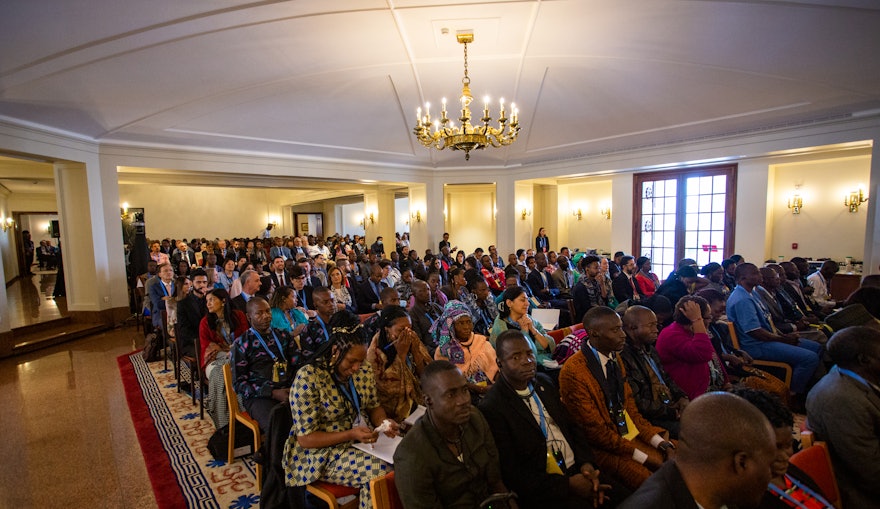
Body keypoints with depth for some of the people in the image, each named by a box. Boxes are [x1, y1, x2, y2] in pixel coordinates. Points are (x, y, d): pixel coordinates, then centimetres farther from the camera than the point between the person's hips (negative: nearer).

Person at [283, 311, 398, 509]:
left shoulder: (363, 369, -3)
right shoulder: (308, 379, -21)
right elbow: (305, 438, -18)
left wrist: (384, 423, -13)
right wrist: (350, 434, -28)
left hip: (362, 440, 6)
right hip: (323, 452, -6)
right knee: (381, 471, -25)